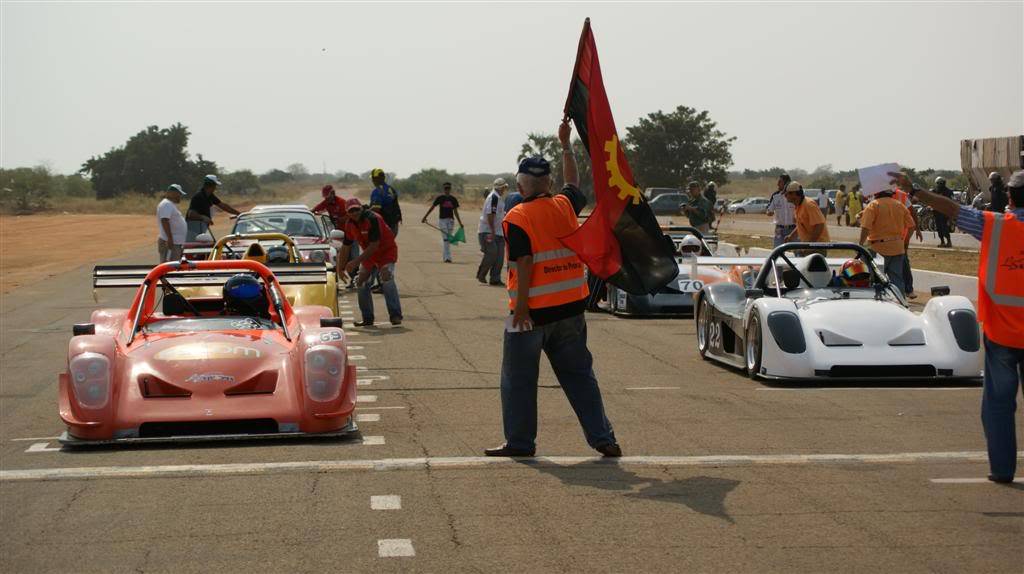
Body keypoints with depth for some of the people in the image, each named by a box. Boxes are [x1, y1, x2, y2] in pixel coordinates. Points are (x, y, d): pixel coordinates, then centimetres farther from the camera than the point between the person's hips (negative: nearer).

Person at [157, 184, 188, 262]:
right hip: (170, 242, -11)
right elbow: (164, 221, -23)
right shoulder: (167, 204, -13)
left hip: (176, 242, 11)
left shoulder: (170, 204, 21)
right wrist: (170, 238, -28)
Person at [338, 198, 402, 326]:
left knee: (387, 279, -26)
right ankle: (367, 319, 15)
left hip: (386, 251, -8)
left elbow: (374, 245, -30)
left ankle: (395, 315, -24)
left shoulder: (372, 219, -28)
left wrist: (356, 262, -29)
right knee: (361, 283, 5)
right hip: (368, 254, 8)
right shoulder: (350, 224, -5)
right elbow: (346, 247, 7)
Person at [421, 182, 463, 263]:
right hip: (442, 220, -4)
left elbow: (455, 212, 12)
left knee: (448, 240, 8)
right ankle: (447, 257, -15)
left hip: (451, 220, 4)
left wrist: (460, 223, 11)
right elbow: (432, 207, 2)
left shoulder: (453, 199, 8)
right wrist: (425, 217, -2)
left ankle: (444, 256, 21)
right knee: (445, 239, -12)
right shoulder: (440, 198, -1)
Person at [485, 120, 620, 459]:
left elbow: (524, 263, -18)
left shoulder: (517, 218, -12)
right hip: (571, 306, 5)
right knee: (579, 374, 12)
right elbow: (573, 182, 25)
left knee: (518, 379, 7)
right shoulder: (564, 206, 4)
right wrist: (565, 144, 35)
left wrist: (521, 306, -16)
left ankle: (520, 442, 12)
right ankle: (602, 437, 9)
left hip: (532, 311, -5)